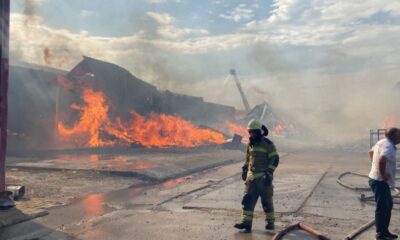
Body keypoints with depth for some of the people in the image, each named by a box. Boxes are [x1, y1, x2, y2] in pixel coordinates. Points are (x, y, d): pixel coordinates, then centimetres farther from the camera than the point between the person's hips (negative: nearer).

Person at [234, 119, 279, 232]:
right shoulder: (250, 144, 10)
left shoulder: (268, 144, -10)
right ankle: (246, 222, -5)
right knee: (248, 199, -4)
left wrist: (269, 174, -19)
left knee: (266, 200, 4)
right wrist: (244, 170, 17)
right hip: (251, 176, 6)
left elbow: (275, 159, -12)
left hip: (264, 177, -5)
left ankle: (270, 222, 21)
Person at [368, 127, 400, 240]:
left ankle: (384, 231, 28)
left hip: (375, 179, 10)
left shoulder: (382, 142, 10)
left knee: (388, 205, 19)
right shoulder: (389, 146, -20)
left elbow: (371, 152, 26)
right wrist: (383, 174, -24)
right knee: (382, 208, -1)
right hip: (380, 181, -10)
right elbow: (382, 160, -38)